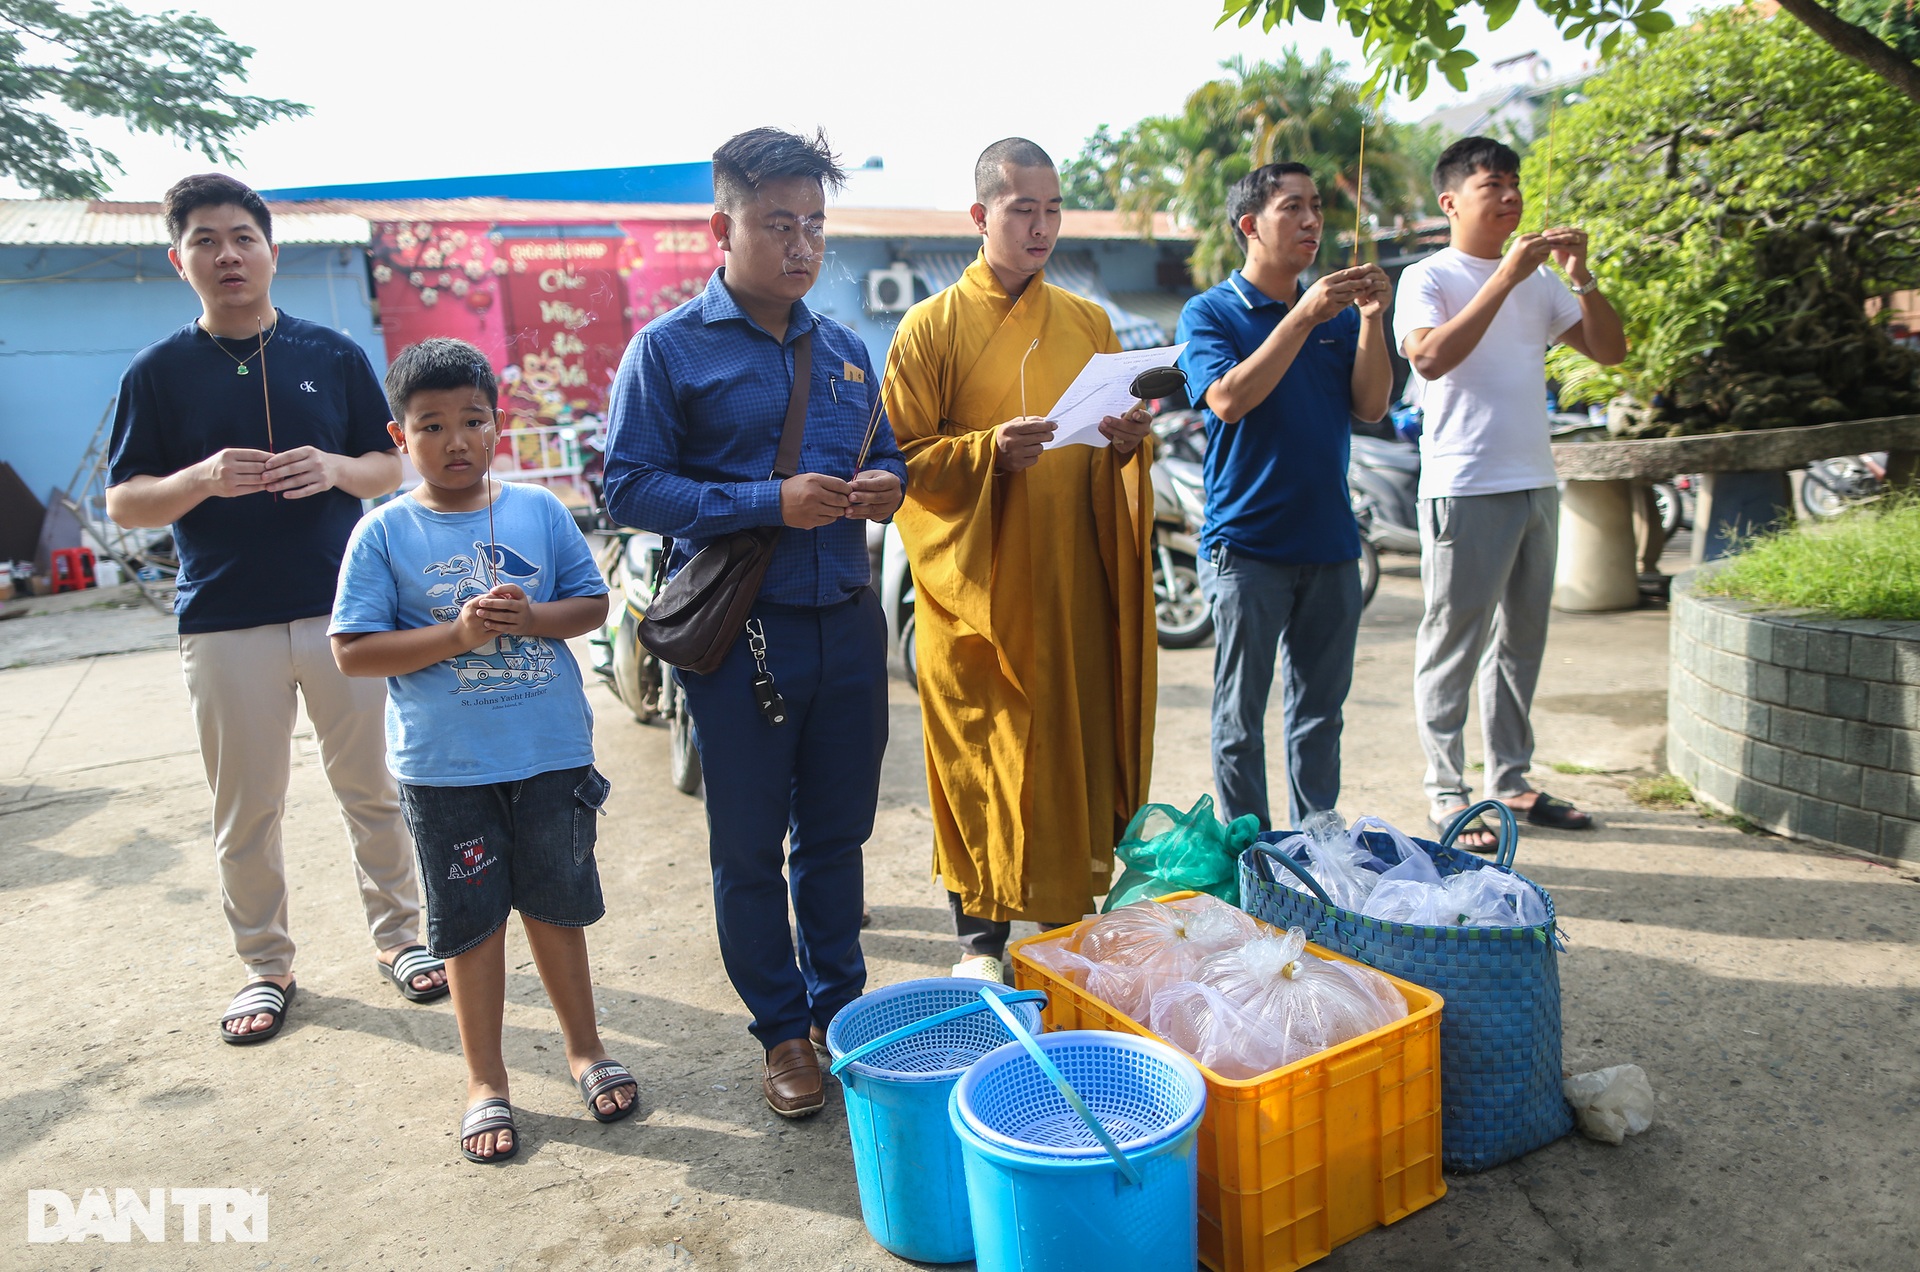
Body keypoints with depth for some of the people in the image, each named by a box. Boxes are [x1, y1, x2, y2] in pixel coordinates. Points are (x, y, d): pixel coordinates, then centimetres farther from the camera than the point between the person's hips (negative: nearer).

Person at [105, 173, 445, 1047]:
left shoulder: (334, 355, 7)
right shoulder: (158, 371, 4)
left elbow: (390, 467, 10)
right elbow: (123, 505, 3)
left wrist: (336, 469, -12)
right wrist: (204, 479, -16)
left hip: (343, 608, 1)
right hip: (223, 624, 0)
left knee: (373, 788, 7)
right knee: (244, 811, 8)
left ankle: (398, 935, 24)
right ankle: (265, 966, 24)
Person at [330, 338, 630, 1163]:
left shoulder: (540, 512, 0)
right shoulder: (384, 533, -5)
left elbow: (592, 604, 4)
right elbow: (353, 651, -8)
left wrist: (531, 617, -16)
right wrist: (457, 635, -20)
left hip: (552, 751, 2)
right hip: (444, 768, -1)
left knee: (556, 904, 16)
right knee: (472, 921, 11)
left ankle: (584, 1047, 36)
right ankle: (485, 1080, 30)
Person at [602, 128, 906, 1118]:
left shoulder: (844, 351, 12)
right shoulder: (669, 349, -4)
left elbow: (886, 457, 21)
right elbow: (629, 486, -10)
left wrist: (886, 486, -4)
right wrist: (769, 503, -20)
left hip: (847, 623, 5)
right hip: (741, 634, -4)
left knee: (837, 831, 16)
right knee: (750, 847, 9)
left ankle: (840, 1004, 34)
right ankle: (782, 1031, 27)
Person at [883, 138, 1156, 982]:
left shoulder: (1089, 324, 14)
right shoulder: (930, 327, 0)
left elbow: (1120, 457, 20)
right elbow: (902, 459, -4)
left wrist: (1130, 441, -3)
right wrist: (988, 451, -19)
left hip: (1075, 581, 4)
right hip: (976, 585, -4)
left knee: (1076, 744, 7)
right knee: (980, 753, 2)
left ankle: (1068, 918, 24)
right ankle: (980, 936, 17)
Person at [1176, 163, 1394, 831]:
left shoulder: (1335, 313, 13)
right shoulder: (1210, 312, 0)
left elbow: (1371, 407, 3)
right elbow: (1229, 399, -17)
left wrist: (1371, 320, -10)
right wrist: (1303, 316, -21)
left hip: (1330, 543, 5)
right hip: (1245, 544, -4)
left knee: (1319, 712, 12)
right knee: (1240, 715, 1)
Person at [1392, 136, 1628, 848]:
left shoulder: (1537, 281, 16)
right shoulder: (1427, 278, -3)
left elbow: (1611, 351, 12)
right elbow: (1432, 356, -21)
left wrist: (1582, 277, -1)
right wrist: (1505, 277, -20)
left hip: (1535, 485, 7)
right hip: (1464, 489, -7)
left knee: (1521, 642, 12)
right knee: (1453, 646, -2)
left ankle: (1510, 780, 22)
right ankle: (1446, 793, 6)